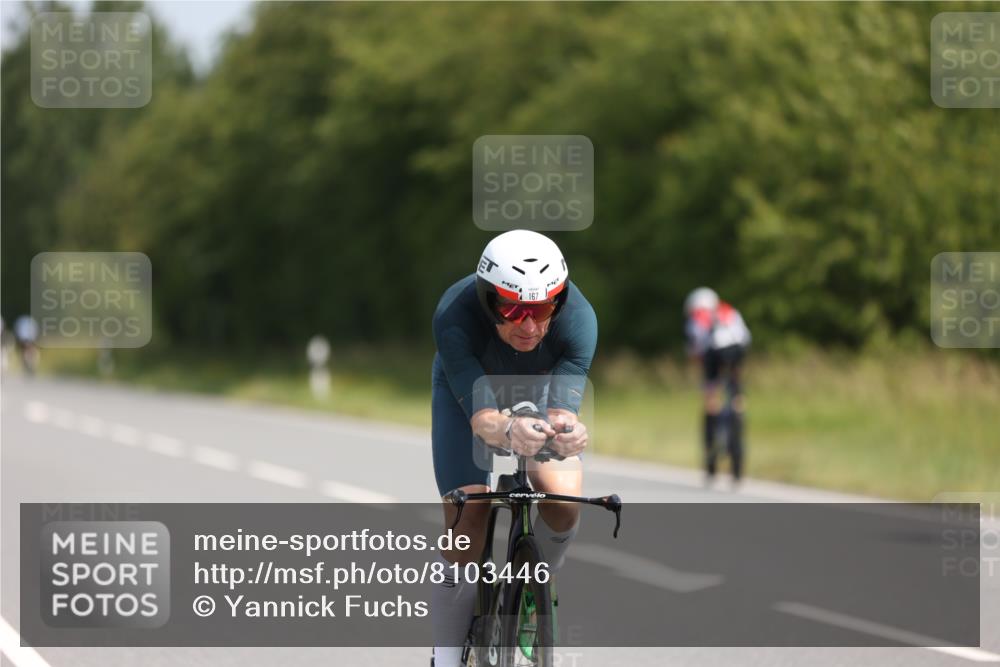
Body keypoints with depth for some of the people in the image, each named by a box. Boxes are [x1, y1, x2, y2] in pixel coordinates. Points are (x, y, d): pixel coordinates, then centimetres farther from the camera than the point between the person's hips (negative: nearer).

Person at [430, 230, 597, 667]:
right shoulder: (454, 316, -40)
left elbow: (561, 410, -44)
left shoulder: (577, 318, -37)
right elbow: (481, 416, -47)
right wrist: (508, 432, -70)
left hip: (541, 390, 1)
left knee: (564, 507, -19)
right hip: (467, 389, -1)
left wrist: (566, 432, -68)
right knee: (469, 519, -16)